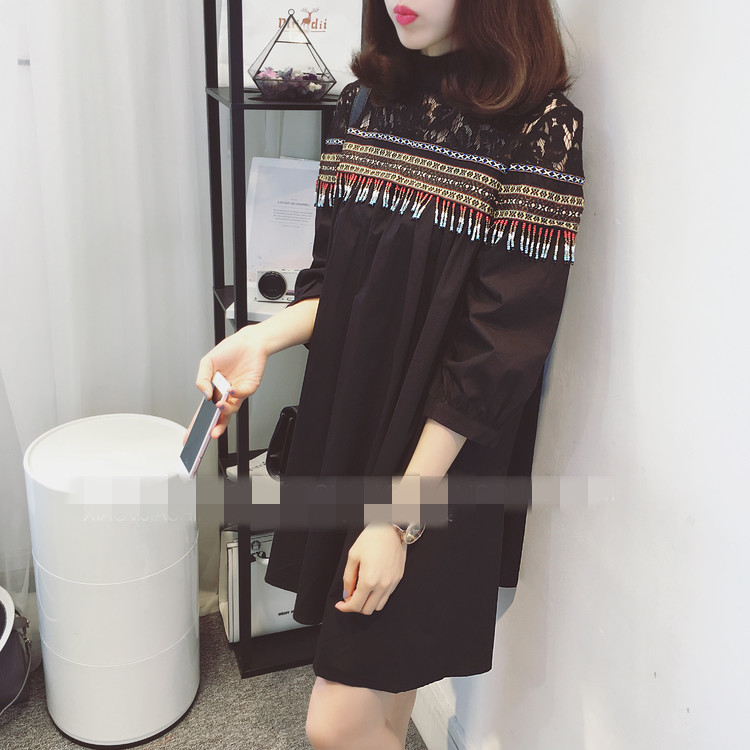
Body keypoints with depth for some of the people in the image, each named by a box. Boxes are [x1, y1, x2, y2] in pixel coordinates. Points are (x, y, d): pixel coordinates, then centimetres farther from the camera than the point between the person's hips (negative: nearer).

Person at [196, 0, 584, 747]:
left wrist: (399, 515, -17)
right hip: (345, 421, 6)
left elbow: (498, 348, -17)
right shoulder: (363, 104, 4)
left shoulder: (538, 130, -14)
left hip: (441, 454, -5)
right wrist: (264, 337, -10)